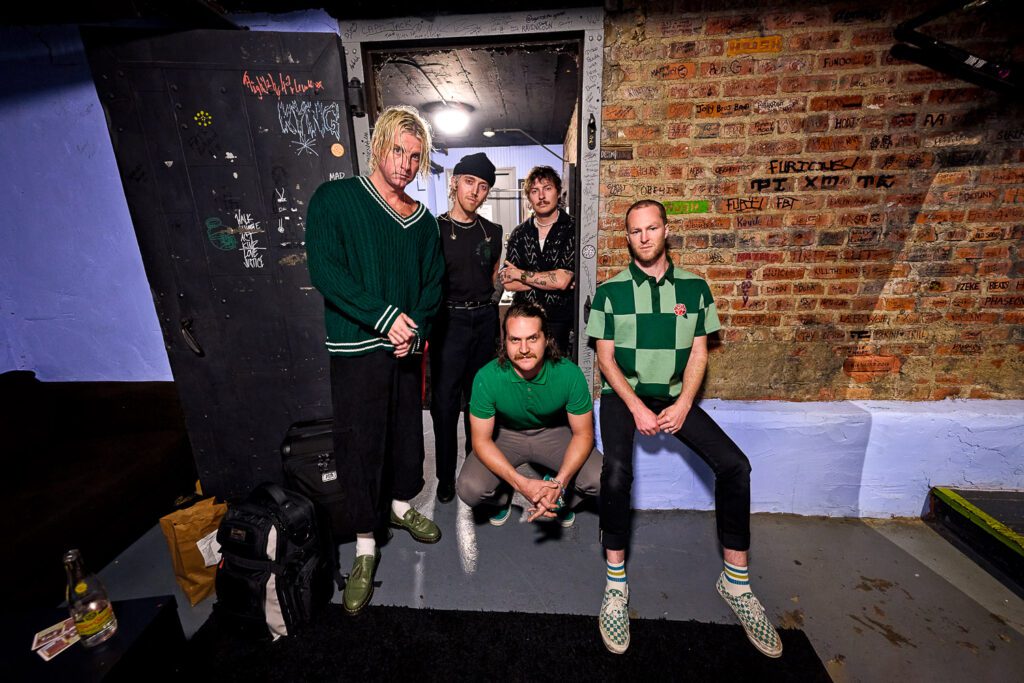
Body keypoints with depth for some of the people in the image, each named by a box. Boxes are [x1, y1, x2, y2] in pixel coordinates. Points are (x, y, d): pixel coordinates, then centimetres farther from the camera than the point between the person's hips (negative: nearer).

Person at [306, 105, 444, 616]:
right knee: (359, 446, 2)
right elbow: (325, 272, -15)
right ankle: (366, 549, 22)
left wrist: (415, 327, -8)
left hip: (406, 347, 5)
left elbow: (432, 285, 10)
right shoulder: (335, 200, -4)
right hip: (356, 348, -4)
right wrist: (387, 317, -20)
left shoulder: (423, 221, 10)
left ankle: (400, 506, 42)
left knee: (407, 432, 16)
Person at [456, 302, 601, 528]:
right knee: (469, 488, -24)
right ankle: (502, 499, 14)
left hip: (553, 432, 1)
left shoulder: (570, 374, -26)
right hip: (505, 435, 0)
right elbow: (481, 440, -19)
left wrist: (559, 483, -30)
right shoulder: (487, 377, -28)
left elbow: (583, 434, -15)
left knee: (600, 479, -21)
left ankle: (560, 501, 14)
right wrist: (521, 483, -31)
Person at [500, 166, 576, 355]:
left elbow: (562, 280, -17)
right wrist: (549, 281, -12)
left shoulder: (573, 229, -7)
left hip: (560, 323, -3)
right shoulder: (519, 233, 6)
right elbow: (508, 283, -2)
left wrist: (520, 274, -6)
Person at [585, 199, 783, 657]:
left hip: (675, 395, 3)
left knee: (734, 465, -15)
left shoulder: (694, 287, 5)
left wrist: (683, 405, -10)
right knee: (617, 473, -27)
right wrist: (636, 407, -14)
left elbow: (698, 352, 4)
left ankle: (735, 580, 6)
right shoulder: (611, 290, -2)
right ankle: (616, 583, -7)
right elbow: (605, 357, -4)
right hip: (623, 394, -2)